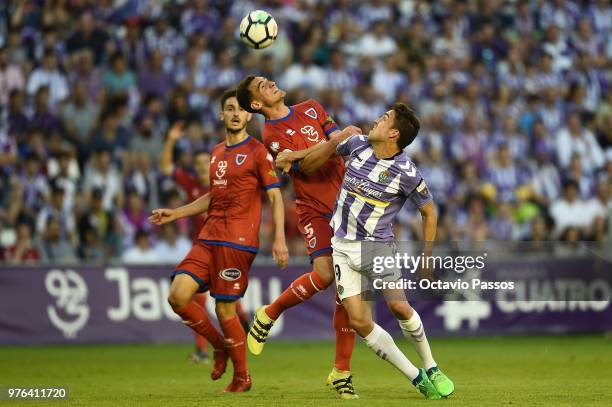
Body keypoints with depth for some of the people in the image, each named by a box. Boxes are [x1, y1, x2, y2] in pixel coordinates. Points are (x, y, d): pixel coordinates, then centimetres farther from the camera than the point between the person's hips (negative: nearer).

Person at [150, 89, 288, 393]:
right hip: (208, 238, 7)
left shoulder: (258, 152, -2)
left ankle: (242, 377, 11)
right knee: (178, 296, -8)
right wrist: (174, 214, 25)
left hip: (238, 241, -7)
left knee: (225, 309, -7)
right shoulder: (217, 152, 19)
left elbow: (275, 197, -6)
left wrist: (279, 238, -17)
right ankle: (220, 347, 14)